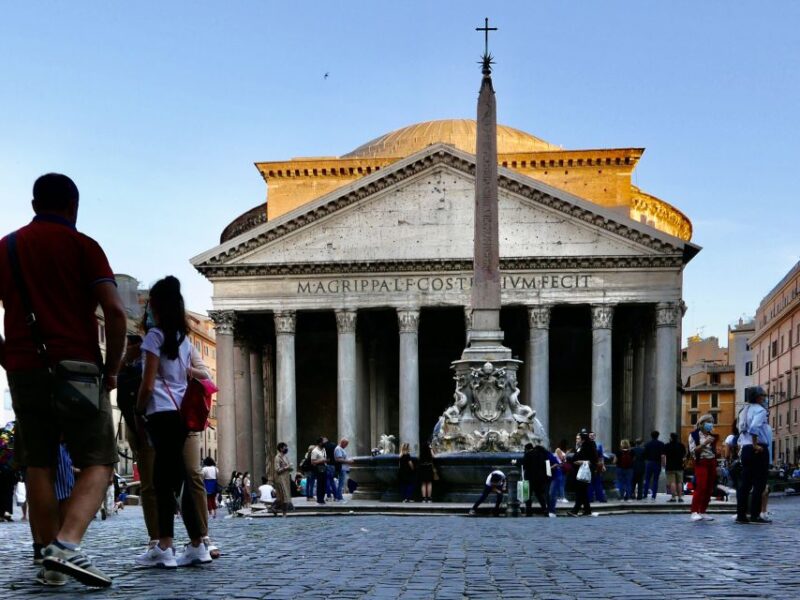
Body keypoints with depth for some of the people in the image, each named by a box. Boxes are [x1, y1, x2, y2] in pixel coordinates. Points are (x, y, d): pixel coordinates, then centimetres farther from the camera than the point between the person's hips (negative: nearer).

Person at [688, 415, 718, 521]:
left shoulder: (712, 436, 17)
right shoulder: (694, 435, 1)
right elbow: (693, 450, -9)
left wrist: (714, 444, 2)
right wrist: (704, 443, -17)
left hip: (712, 463, 6)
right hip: (701, 462, -6)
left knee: (709, 489, 2)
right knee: (700, 487, -18)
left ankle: (703, 512, 7)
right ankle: (694, 512, -19)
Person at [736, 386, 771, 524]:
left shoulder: (744, 410, 18)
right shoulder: (759, 409, -9)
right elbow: (754, 427, -25)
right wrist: (755, 445, -20)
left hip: (745, 449, 8)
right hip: (759, 449, -8)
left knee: (745, 482, 7)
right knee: (759, 483, -4)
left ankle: (741, 515, 6)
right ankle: (755, 515, -6)